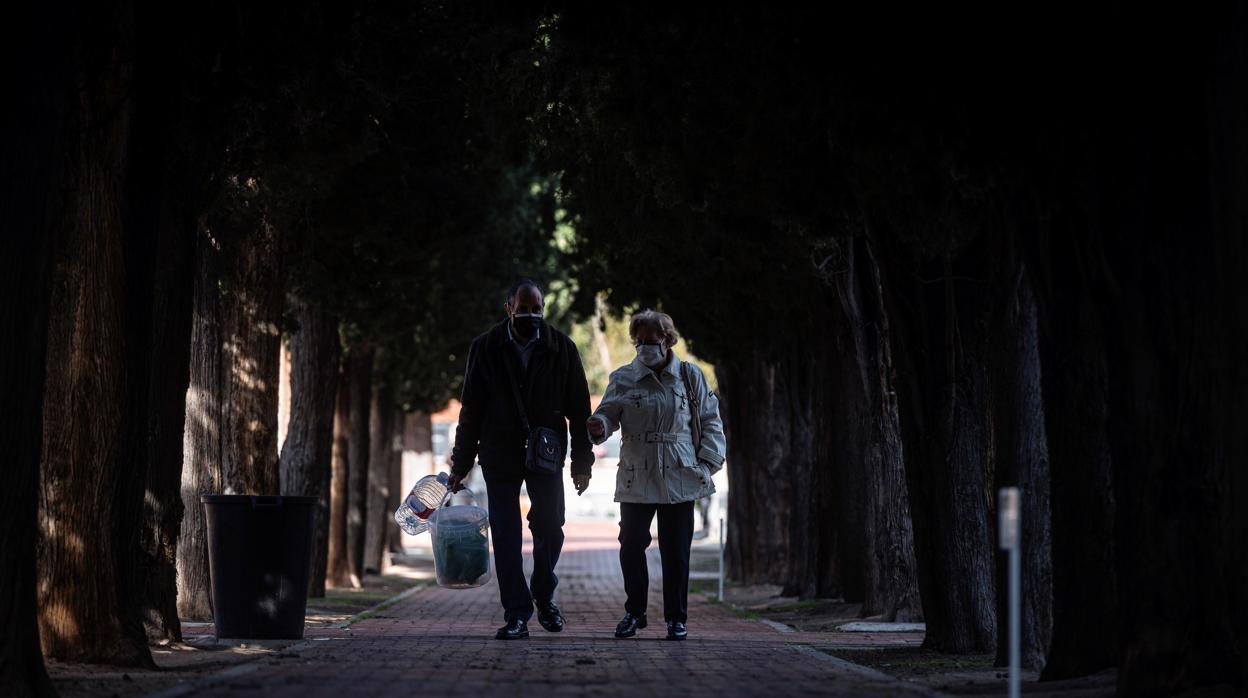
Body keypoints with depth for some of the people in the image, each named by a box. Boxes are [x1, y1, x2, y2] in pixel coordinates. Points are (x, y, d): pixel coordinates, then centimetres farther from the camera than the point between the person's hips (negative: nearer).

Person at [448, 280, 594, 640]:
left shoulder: (561, 349, -2)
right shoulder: (485, 349, -1)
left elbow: (579, 408, 2)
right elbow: (471, 411, 2)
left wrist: (582, 462, 0)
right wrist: (461, 465, 2)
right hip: (500, 455, 0)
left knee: (549, 529, -1)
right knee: (506, 535, -2)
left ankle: (543, 594, 26)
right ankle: (516, 615, 3)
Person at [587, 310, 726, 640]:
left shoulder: (689, 376, 5)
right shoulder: (623, 378, 5)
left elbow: (710, 421, 8)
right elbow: (608, 411, -3)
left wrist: (707, 463, 0)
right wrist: (599, 425, -27)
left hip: (679, 478, 0)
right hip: (636, 477, 1)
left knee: (676, 551, 1)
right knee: (631, 546, 0)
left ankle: (676, 618, 11)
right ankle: (634, 612, 17)